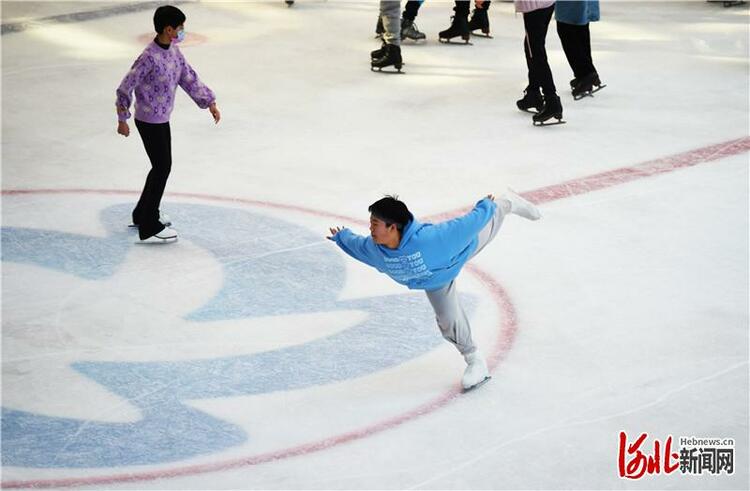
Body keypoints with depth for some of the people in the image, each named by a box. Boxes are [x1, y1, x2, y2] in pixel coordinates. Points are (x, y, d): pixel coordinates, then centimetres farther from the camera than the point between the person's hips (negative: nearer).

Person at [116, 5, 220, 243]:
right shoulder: (150, 57, -26)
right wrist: (122, 119, -13)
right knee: (162, 168, -4)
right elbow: (126, 87, -20)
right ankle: (149, 228, 3)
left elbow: (189, 78, 9)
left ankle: (143, 214, 35)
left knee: (162, 166, 18)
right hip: (149, 122, -9)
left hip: (162, 119, 9)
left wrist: (210, 103, 4)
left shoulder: (174, 51, 0)